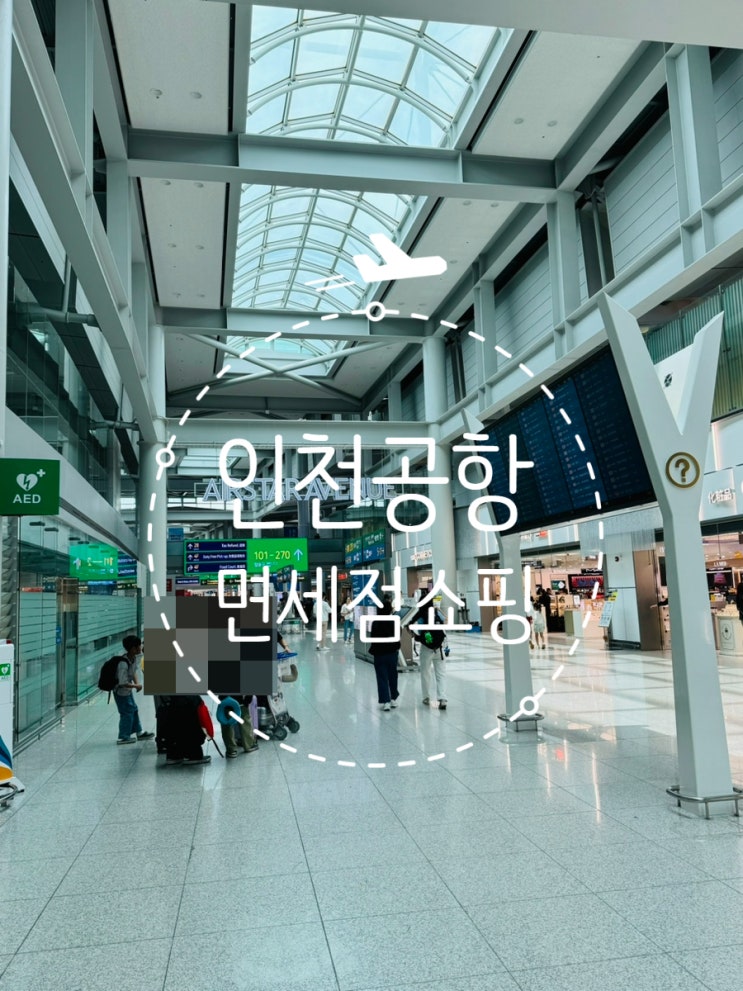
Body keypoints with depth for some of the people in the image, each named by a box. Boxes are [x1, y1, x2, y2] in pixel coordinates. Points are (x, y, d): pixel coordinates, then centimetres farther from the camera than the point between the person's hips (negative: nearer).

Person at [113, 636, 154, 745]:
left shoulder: (135, 658, -7)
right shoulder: (123, 663, -33)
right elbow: (123, 683, -31)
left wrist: (137, 682, -10)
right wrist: (136, 686, -19)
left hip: (128, 690, 9)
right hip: (121, 691, -9)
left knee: (134, 710, 18)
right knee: (127, 713, 1)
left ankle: (138, 732, 32)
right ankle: (124, 737, 16)